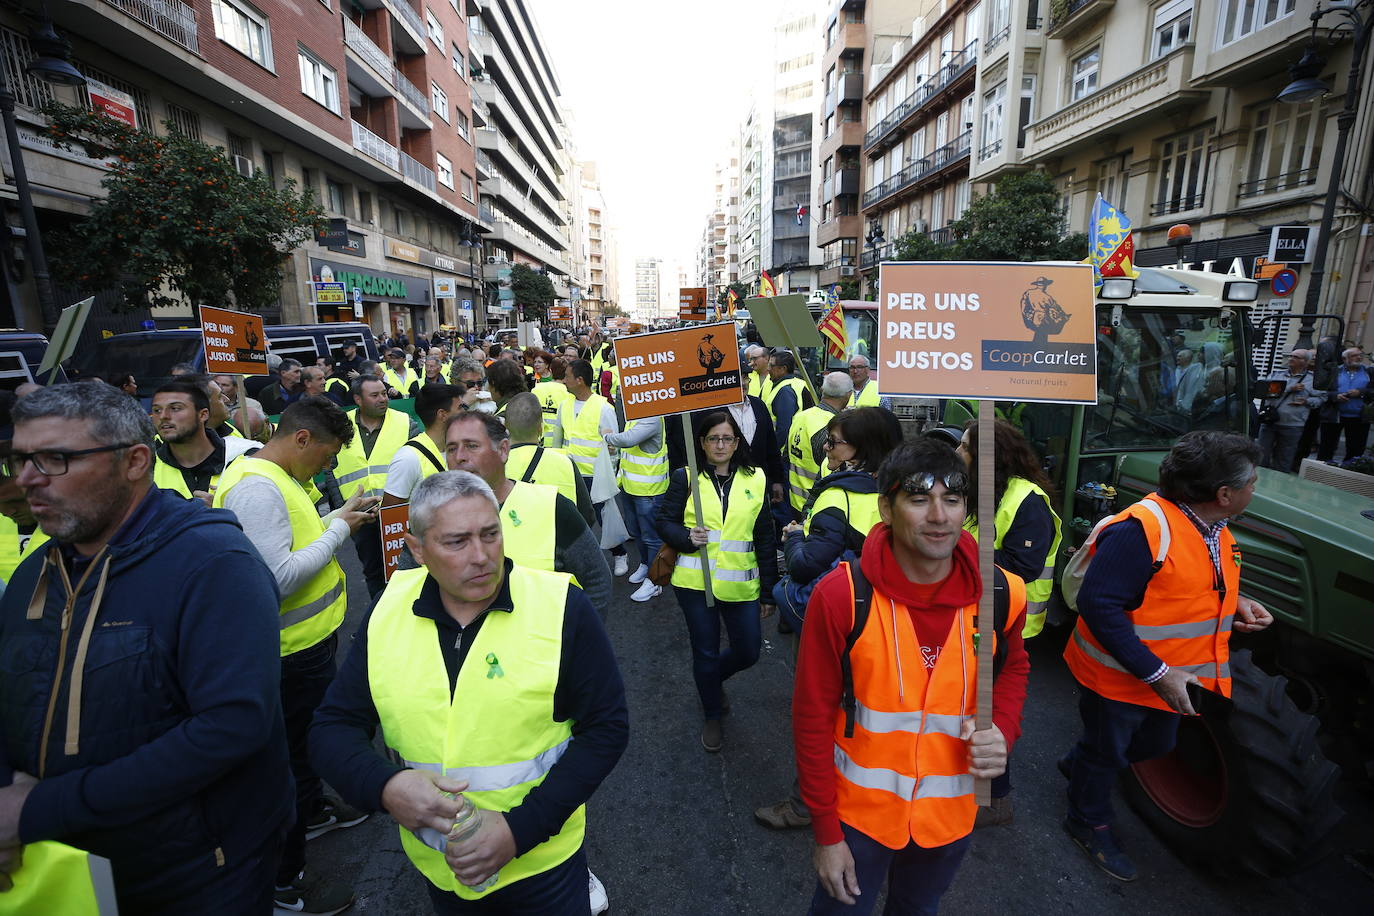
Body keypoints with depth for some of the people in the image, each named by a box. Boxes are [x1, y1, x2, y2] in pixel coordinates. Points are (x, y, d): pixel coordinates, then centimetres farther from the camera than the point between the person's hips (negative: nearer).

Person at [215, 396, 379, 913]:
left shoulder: (277, 477, 7)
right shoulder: (256, 487, -26)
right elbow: (278, 576, -31)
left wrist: (337, 517, 4)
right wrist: (339, 530, -22)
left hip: (310, 637, 10)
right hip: (294, 651, -10)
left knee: (307, 737, 29)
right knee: (293, 751, 8)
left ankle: (313, 810, 53)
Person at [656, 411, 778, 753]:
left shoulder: (755, 479, 2)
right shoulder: (685, 478, -2)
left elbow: (765, 538, 5)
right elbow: (664, 522, 2)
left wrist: (768, 590, 6)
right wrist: (687, 537, -21)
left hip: (740, 583, 2)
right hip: (695, 582, -1)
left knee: (747, 652, 9)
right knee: (705, 652, 11)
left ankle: (713, 679, 44)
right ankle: (712, 715, 37)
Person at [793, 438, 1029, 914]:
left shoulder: (1001, 595, -15)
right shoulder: (841, 596, -25)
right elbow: (812, 718, -16)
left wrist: (1002, 729, -13)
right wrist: (825, 832, -10)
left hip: (951, 816, 3)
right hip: (860, 814, -3)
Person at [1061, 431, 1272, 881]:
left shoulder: (1214, 530, 0)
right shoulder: (1143, 528, -31)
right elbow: (1097, 603, -32)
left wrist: (1233, 601, -4)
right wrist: (1155, 673, -30)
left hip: (1172, 677, 9)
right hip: (1121, 678, -9)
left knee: (1156, 744, 28)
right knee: (1106, 751, 15)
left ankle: (1079, 764, 54)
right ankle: (1088, 822, 42)